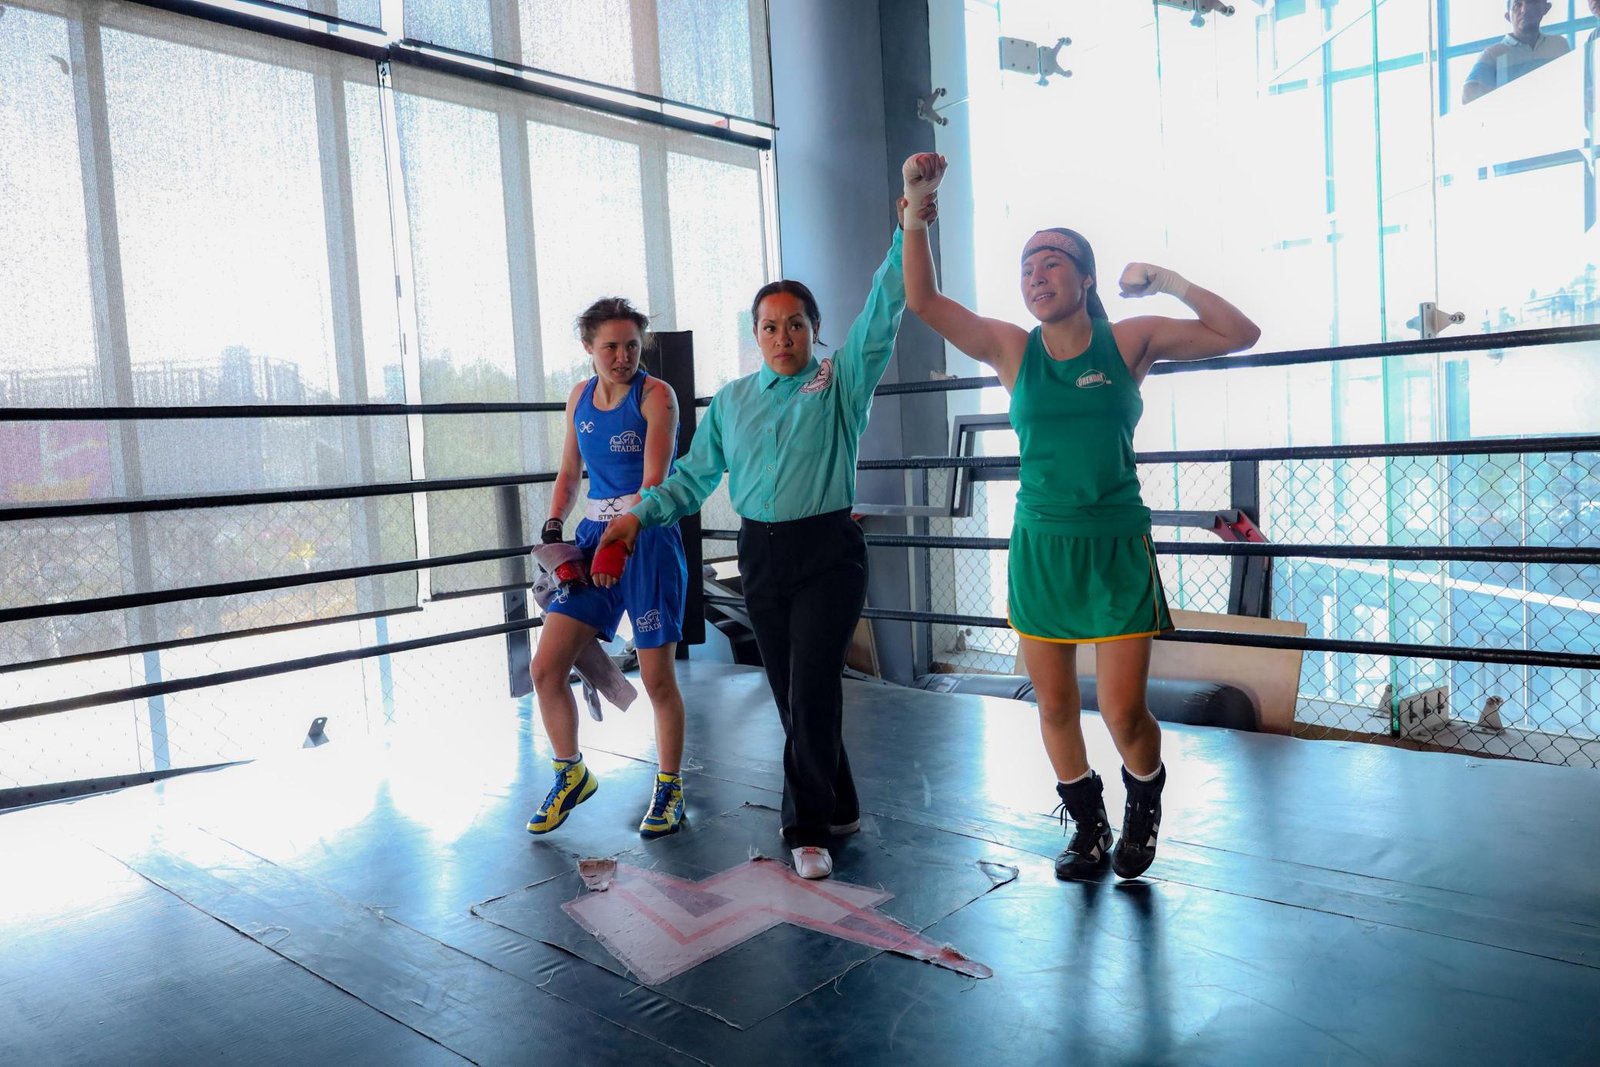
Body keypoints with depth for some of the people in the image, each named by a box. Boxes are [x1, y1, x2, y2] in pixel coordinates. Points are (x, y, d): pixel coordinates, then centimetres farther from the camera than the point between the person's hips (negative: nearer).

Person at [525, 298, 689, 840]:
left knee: (657, 679, 1)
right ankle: (571, 774, 22)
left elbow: (653, 483, -17)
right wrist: (553, 526, 3)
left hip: (648, 537, -5)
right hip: (594, 535, 6)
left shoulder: (656, 395, -8)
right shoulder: (580, 397, 11)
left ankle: (670, 788, 21)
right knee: (545, 669, 0)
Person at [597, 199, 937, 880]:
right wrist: (641, 514, 0)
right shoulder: (730, 402, 12)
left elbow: (882, 313, -9)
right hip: (761, 554, 4)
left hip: (828, 550, -4)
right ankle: (837, 809, 26)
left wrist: (907, 236, -18)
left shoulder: (841, 383, 2)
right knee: (791, 695, 9)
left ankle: (808, 825, 7)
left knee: (811, 689, -10)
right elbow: (695, 474, 13)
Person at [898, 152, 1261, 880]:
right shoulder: (1012, 349, 1)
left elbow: (1240, 334, -2)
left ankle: (1144, 804, 31)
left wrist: (1167, 282, -7)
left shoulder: (1130, 341, -1)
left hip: (1116, 547, -2)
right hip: (1040, 548, 2)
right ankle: (1088, 826, 34)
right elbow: (922, 301, -8)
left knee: (1124, 714, -3)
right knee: (1054, 707, 10)